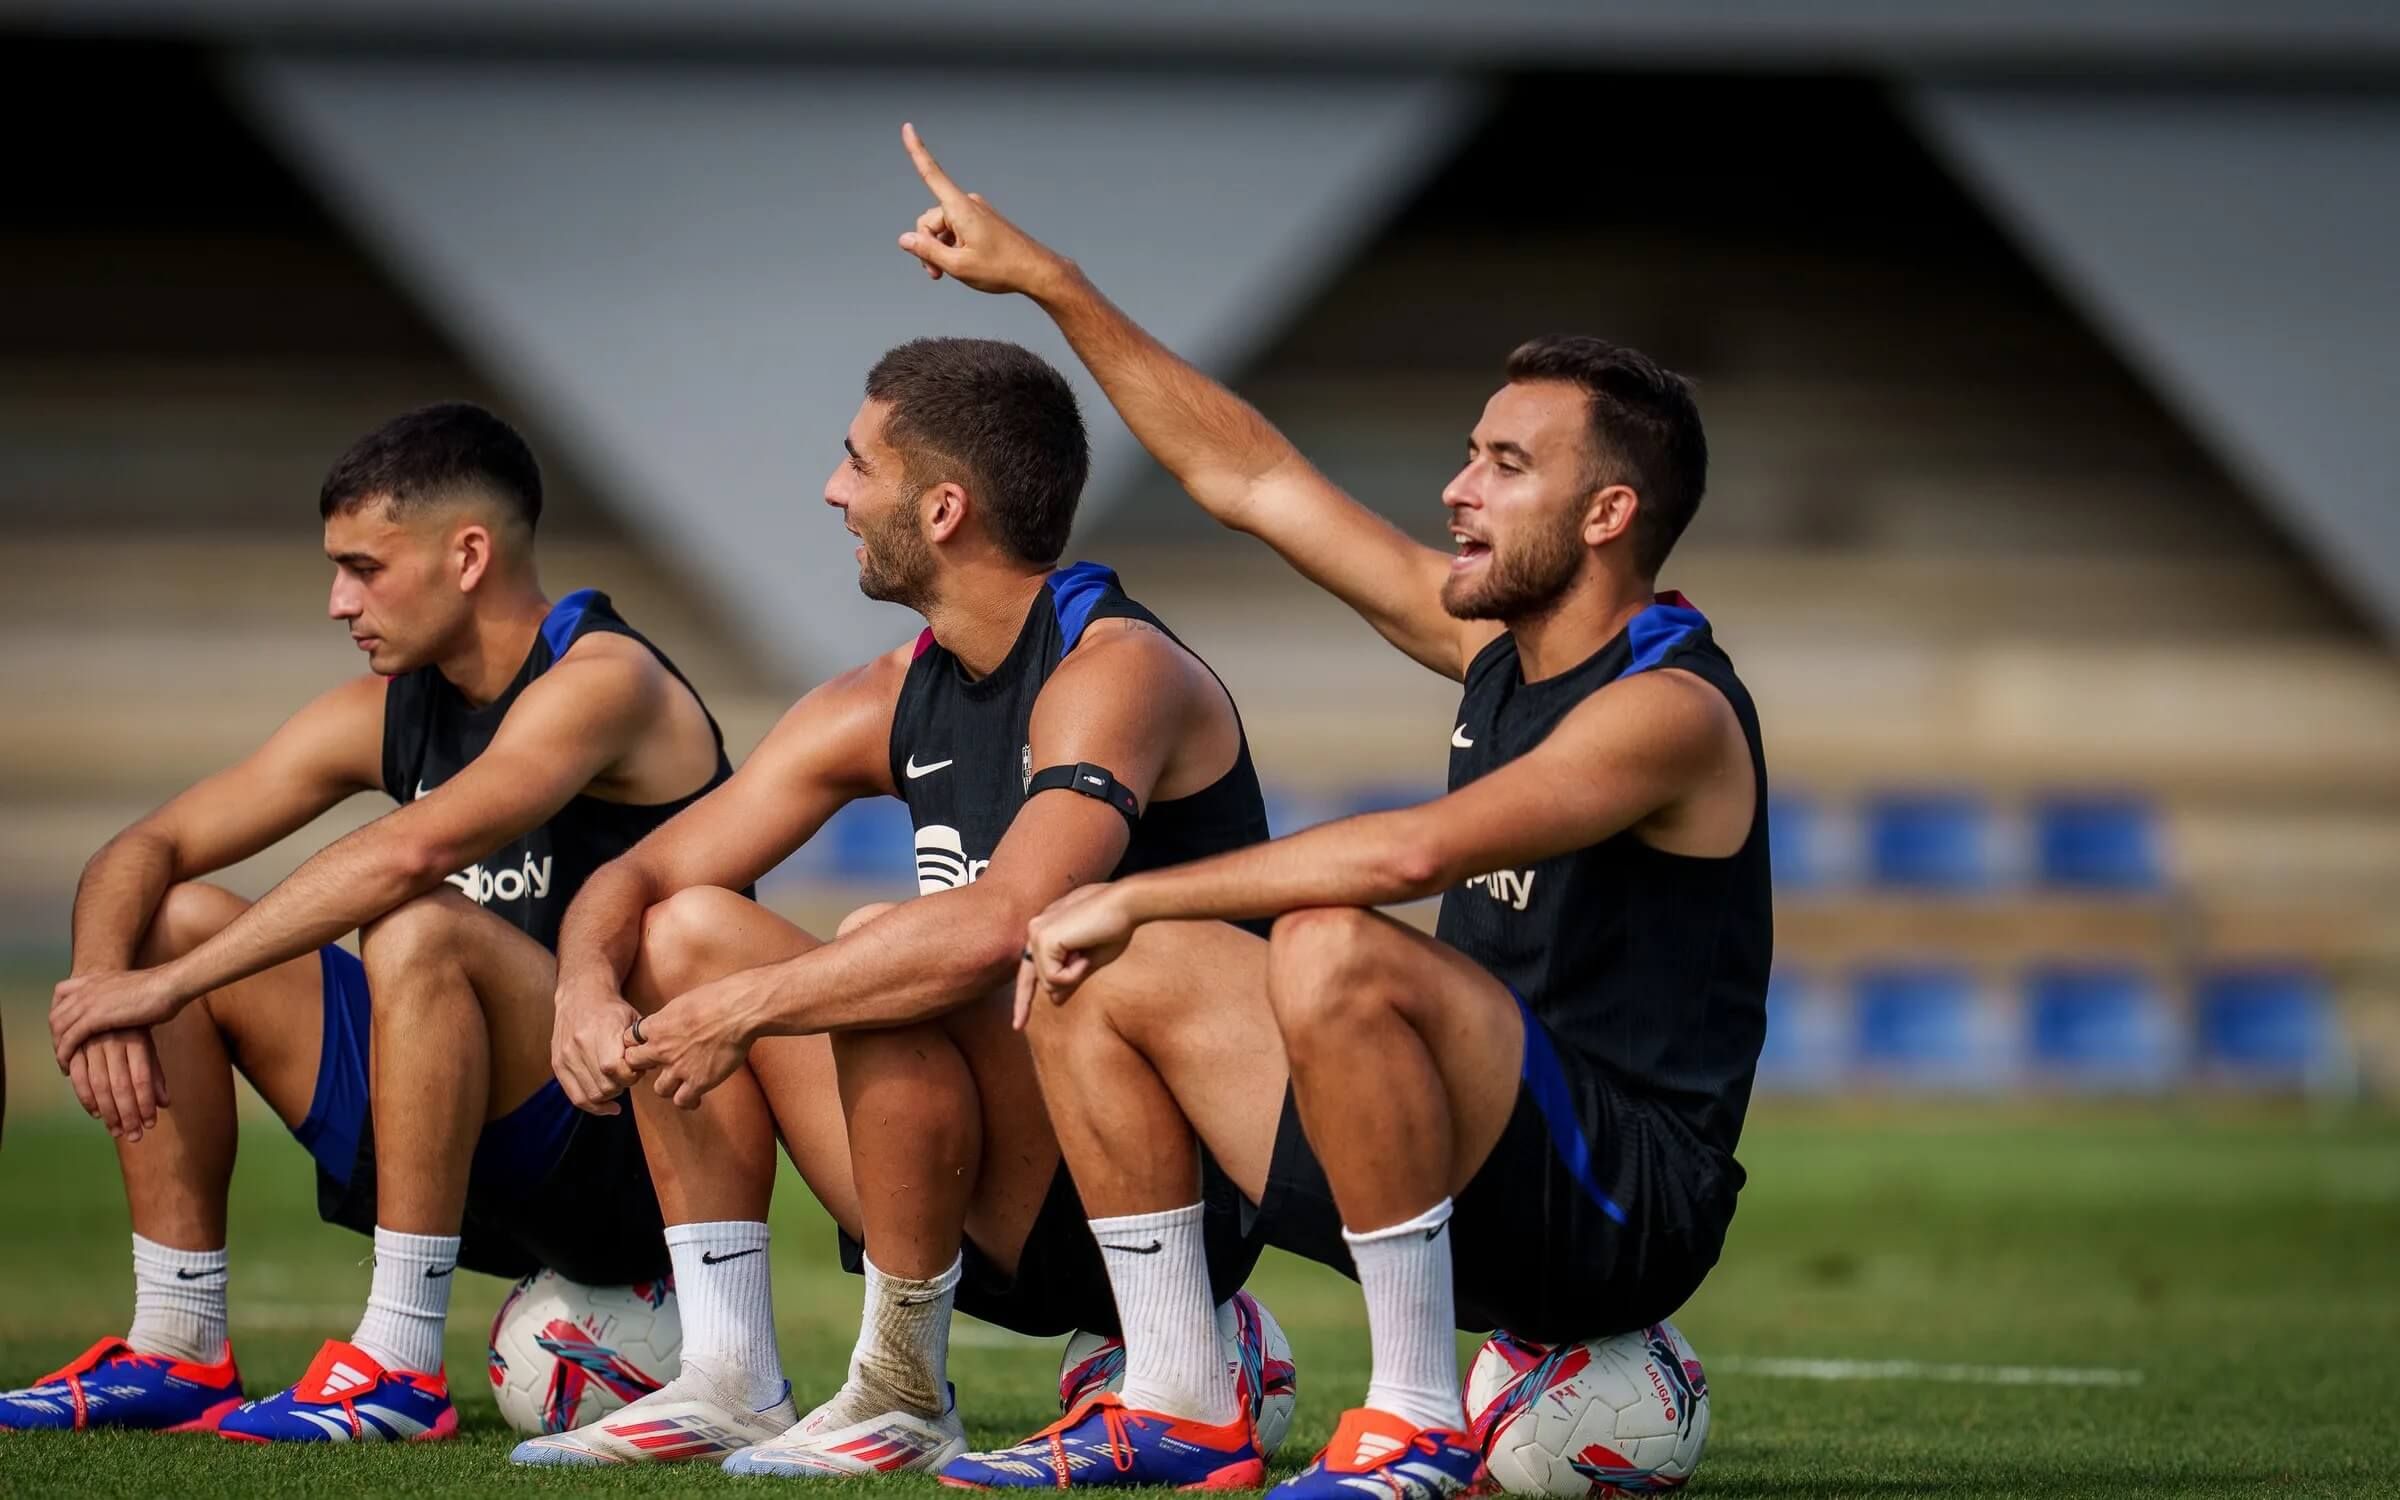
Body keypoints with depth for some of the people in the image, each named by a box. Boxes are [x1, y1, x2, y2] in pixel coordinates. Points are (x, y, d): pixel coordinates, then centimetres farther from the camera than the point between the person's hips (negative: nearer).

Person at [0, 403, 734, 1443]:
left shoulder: (604, 681, -16)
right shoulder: (384, 713, 8)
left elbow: (409, 854, -32)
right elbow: (145, 852, 7)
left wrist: (161, 985, -31)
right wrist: (106, 985, -16)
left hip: (636, 1148, -8)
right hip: (493, 1166, 8)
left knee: (420, 930, -33)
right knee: (175, 920, 0)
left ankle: (402, 1368, -27)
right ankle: (177, 1354, 0)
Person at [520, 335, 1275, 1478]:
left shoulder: (1115, 671, -18)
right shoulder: (890, 704, 8)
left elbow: (1005, 923, -35)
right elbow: (638, 878, 11)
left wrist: (751, 1008, -28)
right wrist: (588, 991, -12)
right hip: (995, 1228, 9)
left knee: (883, 952, -29)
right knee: (687, 932, 4)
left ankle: (905, 1395, -15)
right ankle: (726, 1391, 0)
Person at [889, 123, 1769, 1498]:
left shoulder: (1671, 709, -16)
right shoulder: (1492, 641, 10)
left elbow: (1416, 851, -31)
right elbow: (1248, 475, 16)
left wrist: (1141, 898, -25)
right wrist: (1046, 281, 14)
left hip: (1621, 1205, -9)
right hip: (1474, 1176, 9)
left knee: (1331, 952, -34)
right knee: (1100, 975, 6)